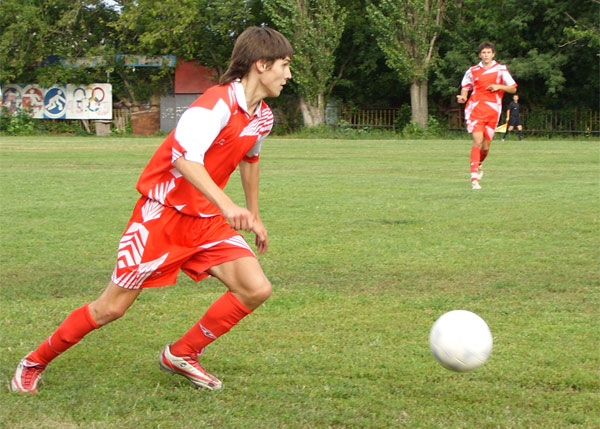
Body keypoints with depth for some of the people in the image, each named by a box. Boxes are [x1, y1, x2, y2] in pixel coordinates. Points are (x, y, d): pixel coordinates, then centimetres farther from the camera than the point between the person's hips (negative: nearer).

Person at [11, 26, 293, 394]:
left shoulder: (263, 116, 5)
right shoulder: (217, 103, -22)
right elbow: (185, 158, -37)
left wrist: (255, 217, 32)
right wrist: (227, 205, -47)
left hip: (207, 220, 8)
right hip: (163, 213, -7)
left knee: (256, 289, -11)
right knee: (112, 308, -2)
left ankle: (181, 355, 7)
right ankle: (35, 362, 20)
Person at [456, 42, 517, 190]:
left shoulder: (500, 69, 6)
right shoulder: (472, 71, 9)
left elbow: (513, 89, 7)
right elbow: (465, 88, 20)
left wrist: (499, 86, -10)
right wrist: (462, 97, -2)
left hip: (492, 111, 1)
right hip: (475, 109, -1)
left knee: (486, 146, 6)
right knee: (478, 141, -18)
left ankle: (478, 165, 40)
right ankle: (474, 178, -21)